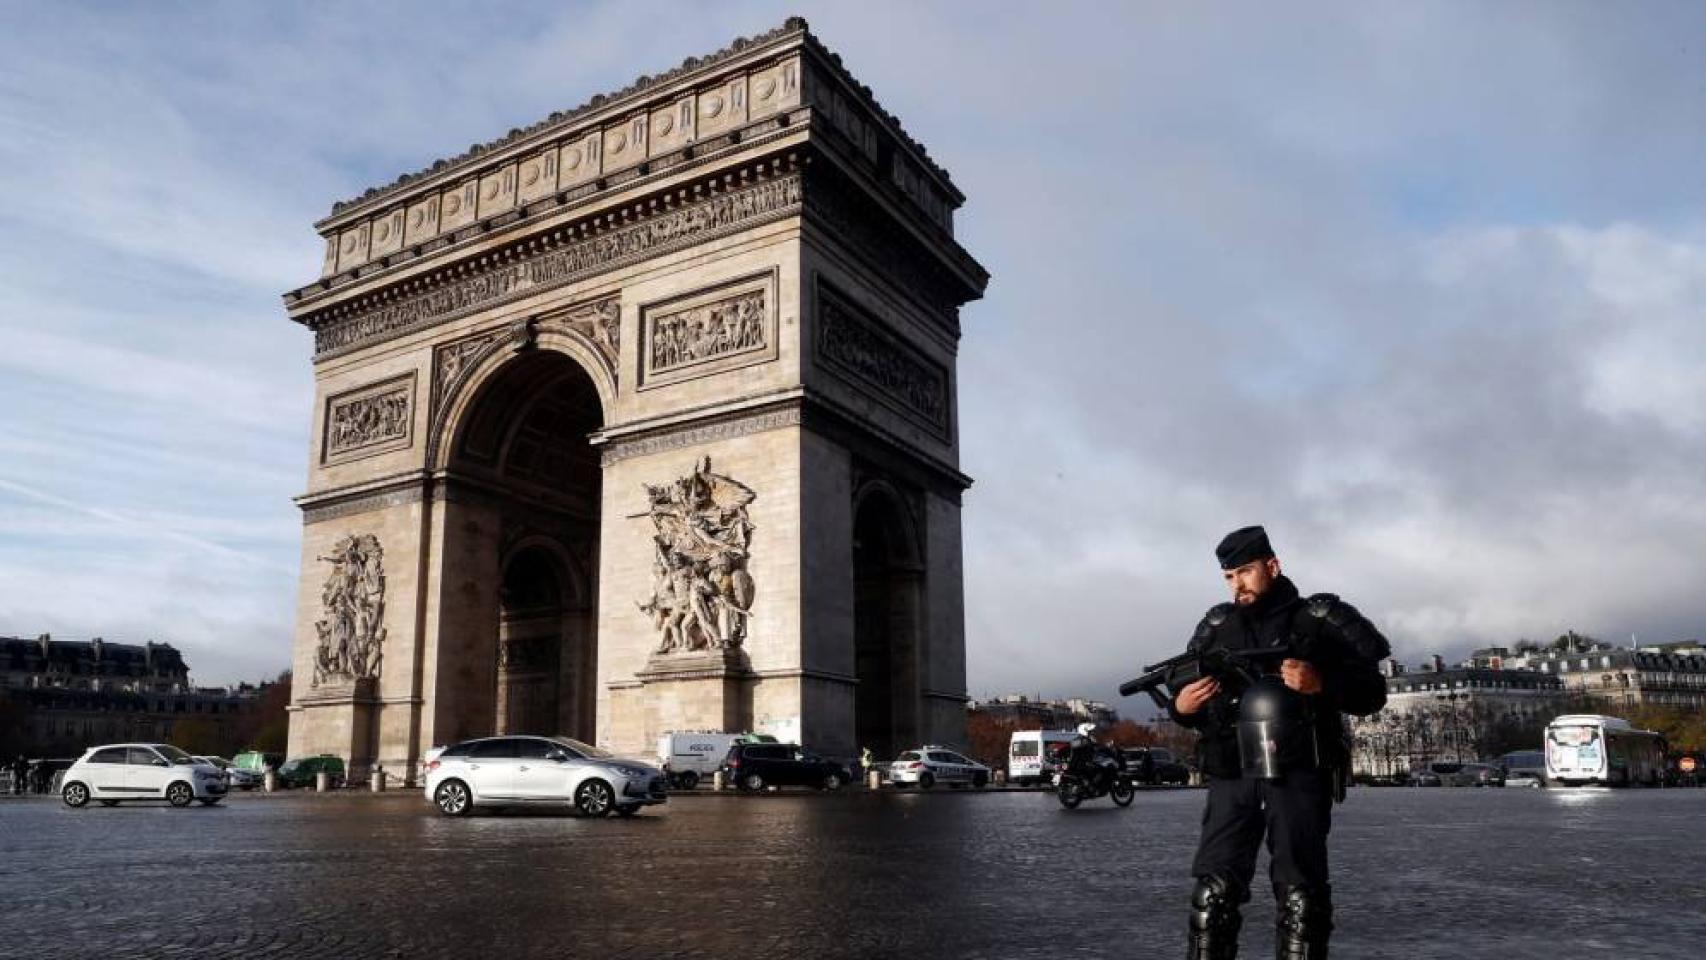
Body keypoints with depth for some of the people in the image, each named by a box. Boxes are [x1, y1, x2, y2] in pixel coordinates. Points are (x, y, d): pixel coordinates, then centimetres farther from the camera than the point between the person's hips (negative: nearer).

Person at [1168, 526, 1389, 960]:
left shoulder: (1320, 618, 3)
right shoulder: (1215, 626, 12)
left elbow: (1373, 692, -1)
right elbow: (1186, 700, 17)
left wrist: (1320, 684, -19)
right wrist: (1181, 706, -6)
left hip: (1299, 776, -2)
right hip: (1231, 779, 3)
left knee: (1301, 900, 0)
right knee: (1212, 894, -1)